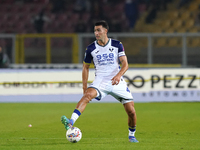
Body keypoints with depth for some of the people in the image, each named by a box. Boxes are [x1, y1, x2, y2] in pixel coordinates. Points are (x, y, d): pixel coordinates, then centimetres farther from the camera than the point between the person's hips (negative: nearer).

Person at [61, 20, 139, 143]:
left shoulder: (117, 45, -1)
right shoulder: (91, 49, 1)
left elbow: (125, 64, -7)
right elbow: (86, 67, 12)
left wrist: (118, 75, -28)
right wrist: (85, 87, 4)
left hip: (117, 81, 0)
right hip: (100, 81, 0)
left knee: (131, 112, -4)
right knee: (88, 95, -33)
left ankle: (132, 135, 24)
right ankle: (70, 123, -47)